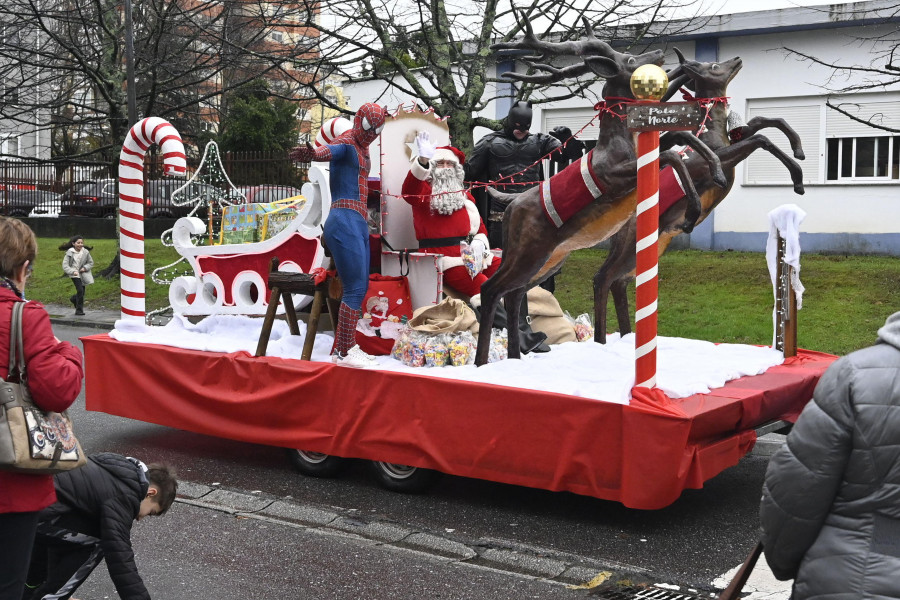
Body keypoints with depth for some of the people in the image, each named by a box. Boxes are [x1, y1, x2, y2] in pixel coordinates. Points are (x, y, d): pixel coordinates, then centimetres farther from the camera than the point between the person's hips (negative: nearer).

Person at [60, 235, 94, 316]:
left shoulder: (85, 252, -2)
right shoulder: (69, 253, -7)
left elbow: (91, 263, 9)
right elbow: (65, 265, -8)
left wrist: (85, 268, -10)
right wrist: (73, 271, -22)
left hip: (83, 274, 4)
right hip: (74, 274, -4)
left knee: (82, 292, 10)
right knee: (80, 290, -18)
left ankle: (74, 298, 45)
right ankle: (79, 309, -6)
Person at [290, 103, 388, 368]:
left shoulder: (363, 148, 19)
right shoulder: (346, 143, -9)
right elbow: (329, 149, -33)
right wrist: (311, 154, -55)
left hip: (359, 223, 10)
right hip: (345, 221, -10)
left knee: (360, 288, 14)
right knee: (355, 289, -12)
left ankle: (346, 346, 23)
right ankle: (343, 353, -8)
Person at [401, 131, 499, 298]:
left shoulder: (464, 195, 26)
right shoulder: (424, 192, 7)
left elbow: (480, 227, 24)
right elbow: (409, 191, -18)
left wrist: (479, 243, -2)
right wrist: (423, 160, -36)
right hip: (447, 261, -6)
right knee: (484, 289, -30)